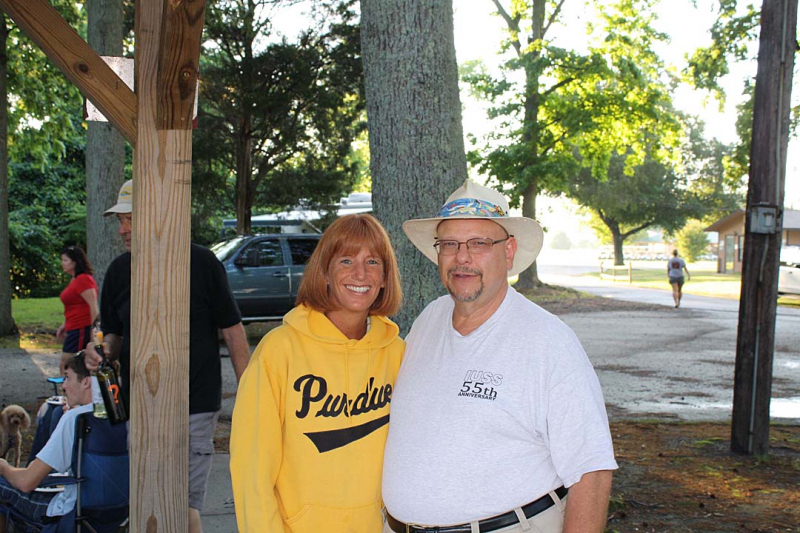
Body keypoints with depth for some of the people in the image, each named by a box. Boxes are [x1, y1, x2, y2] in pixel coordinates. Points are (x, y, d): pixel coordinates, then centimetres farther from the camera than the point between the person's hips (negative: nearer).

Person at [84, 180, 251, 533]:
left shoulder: (201, 263, -6)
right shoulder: (119, 271, 7)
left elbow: (232, 331, -1)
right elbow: (113, 334, 16)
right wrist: (103, 350, -8)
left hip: (195, 408, -5)